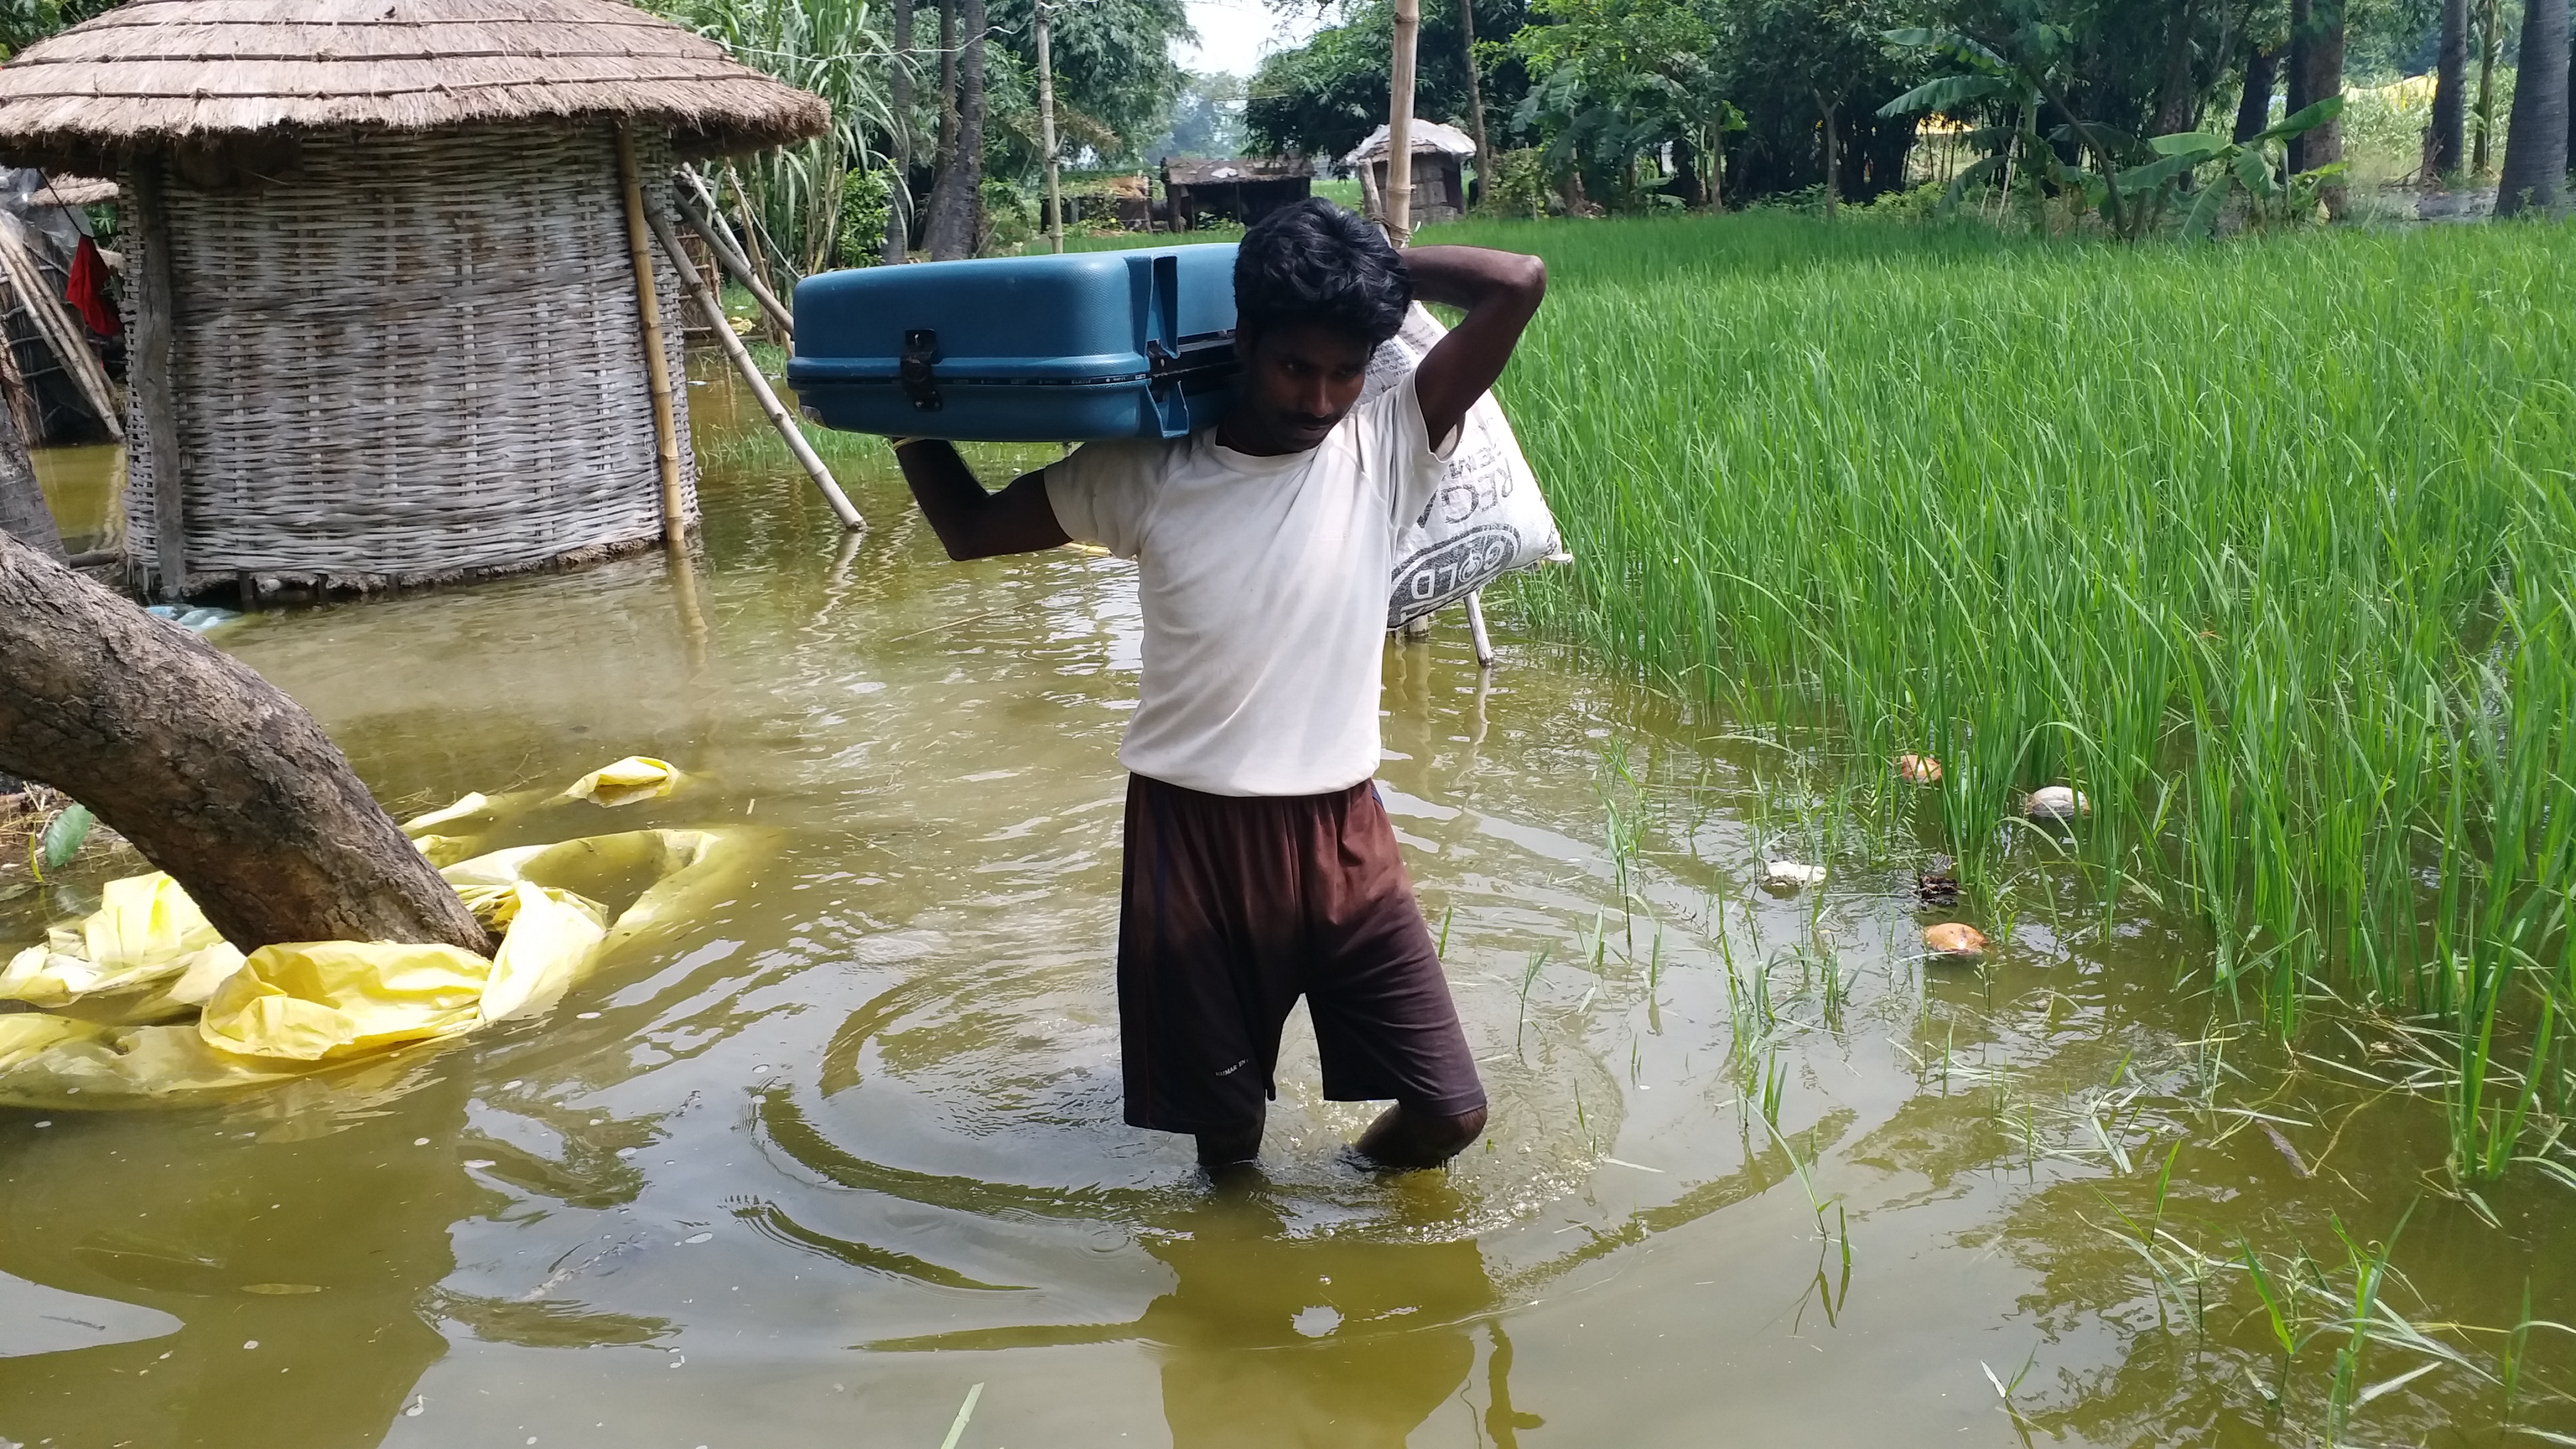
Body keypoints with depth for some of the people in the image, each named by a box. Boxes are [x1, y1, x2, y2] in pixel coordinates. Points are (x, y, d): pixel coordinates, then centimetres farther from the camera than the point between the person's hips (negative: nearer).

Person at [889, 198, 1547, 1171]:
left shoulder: (1387, 449, -4)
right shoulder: (1143, 473, -3)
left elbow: (1519, 285, -11)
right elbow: (969, 529, 10)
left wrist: (1381, 269, -3)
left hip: (1341, 833, 1)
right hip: (1190, 835, 0)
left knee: (1448, 1111, 0)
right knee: (1221, 1125, 13)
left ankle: (1372, 1169, 34)